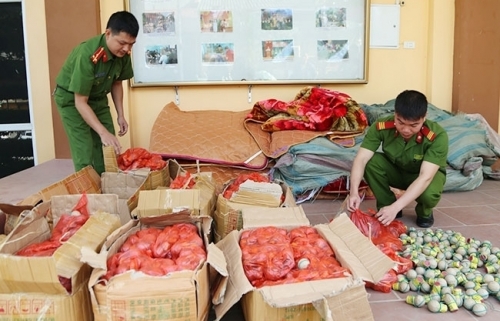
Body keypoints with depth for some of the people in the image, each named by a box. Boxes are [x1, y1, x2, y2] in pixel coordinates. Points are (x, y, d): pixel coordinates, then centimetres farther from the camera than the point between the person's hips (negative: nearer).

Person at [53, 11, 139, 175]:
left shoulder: (123, 54, -16)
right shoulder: (87, 55, -35)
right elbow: (80, 102, -32)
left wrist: (120, 115, -2)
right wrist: (103, 132, -39)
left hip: (98, 98, 6)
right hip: (71, 98, -6)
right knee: (85, 155, -12)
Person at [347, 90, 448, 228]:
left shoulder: (438, 136, -33)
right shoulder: (381, 126, -28)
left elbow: (425, 177, -39)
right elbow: (361, 159, -32)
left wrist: (395, 207, -49)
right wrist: (354, 192, -49)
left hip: (425, 174, -2)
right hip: (395, 170, 2)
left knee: (429, 194, -36)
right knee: (371, 162, -29)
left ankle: (424, 212, 2)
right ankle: (385, 209, -7)